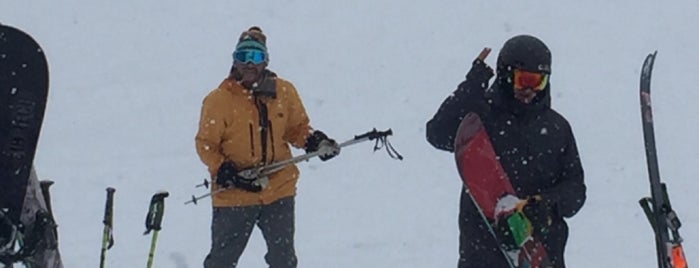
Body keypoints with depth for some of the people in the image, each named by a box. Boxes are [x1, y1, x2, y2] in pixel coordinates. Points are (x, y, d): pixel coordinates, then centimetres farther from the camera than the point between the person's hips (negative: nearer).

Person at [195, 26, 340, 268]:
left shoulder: (284, 92, 0)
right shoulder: (219, 100, -9)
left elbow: (297, 128, 13)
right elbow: (206, 144, -5)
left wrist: (315, 142, -8)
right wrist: (227, 173, -18)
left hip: (279, 190, 3)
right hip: (234, 195, -3)